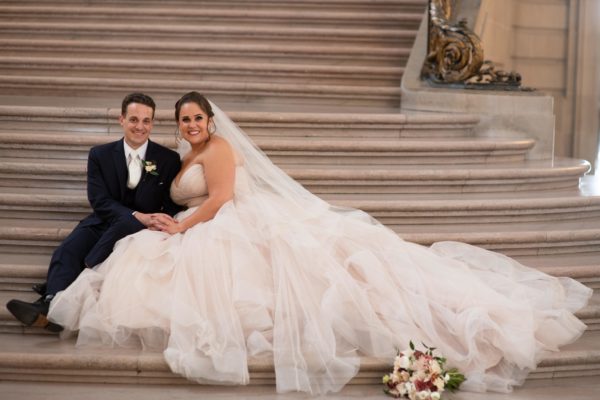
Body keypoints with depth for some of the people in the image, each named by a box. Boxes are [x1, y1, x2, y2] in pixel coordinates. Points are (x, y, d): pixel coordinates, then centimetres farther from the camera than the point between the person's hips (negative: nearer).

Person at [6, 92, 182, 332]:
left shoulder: (169, 160, 2)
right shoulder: (100, 155, 5)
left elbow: (173, 206, 0)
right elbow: (100, 202, -5)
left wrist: (156, 223, -24)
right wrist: (137, 215, -23)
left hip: (140, 230, -2)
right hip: (103, 223, 2)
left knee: (126, 225, -38)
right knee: (67, 250, -29)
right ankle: (52, 306, -56)